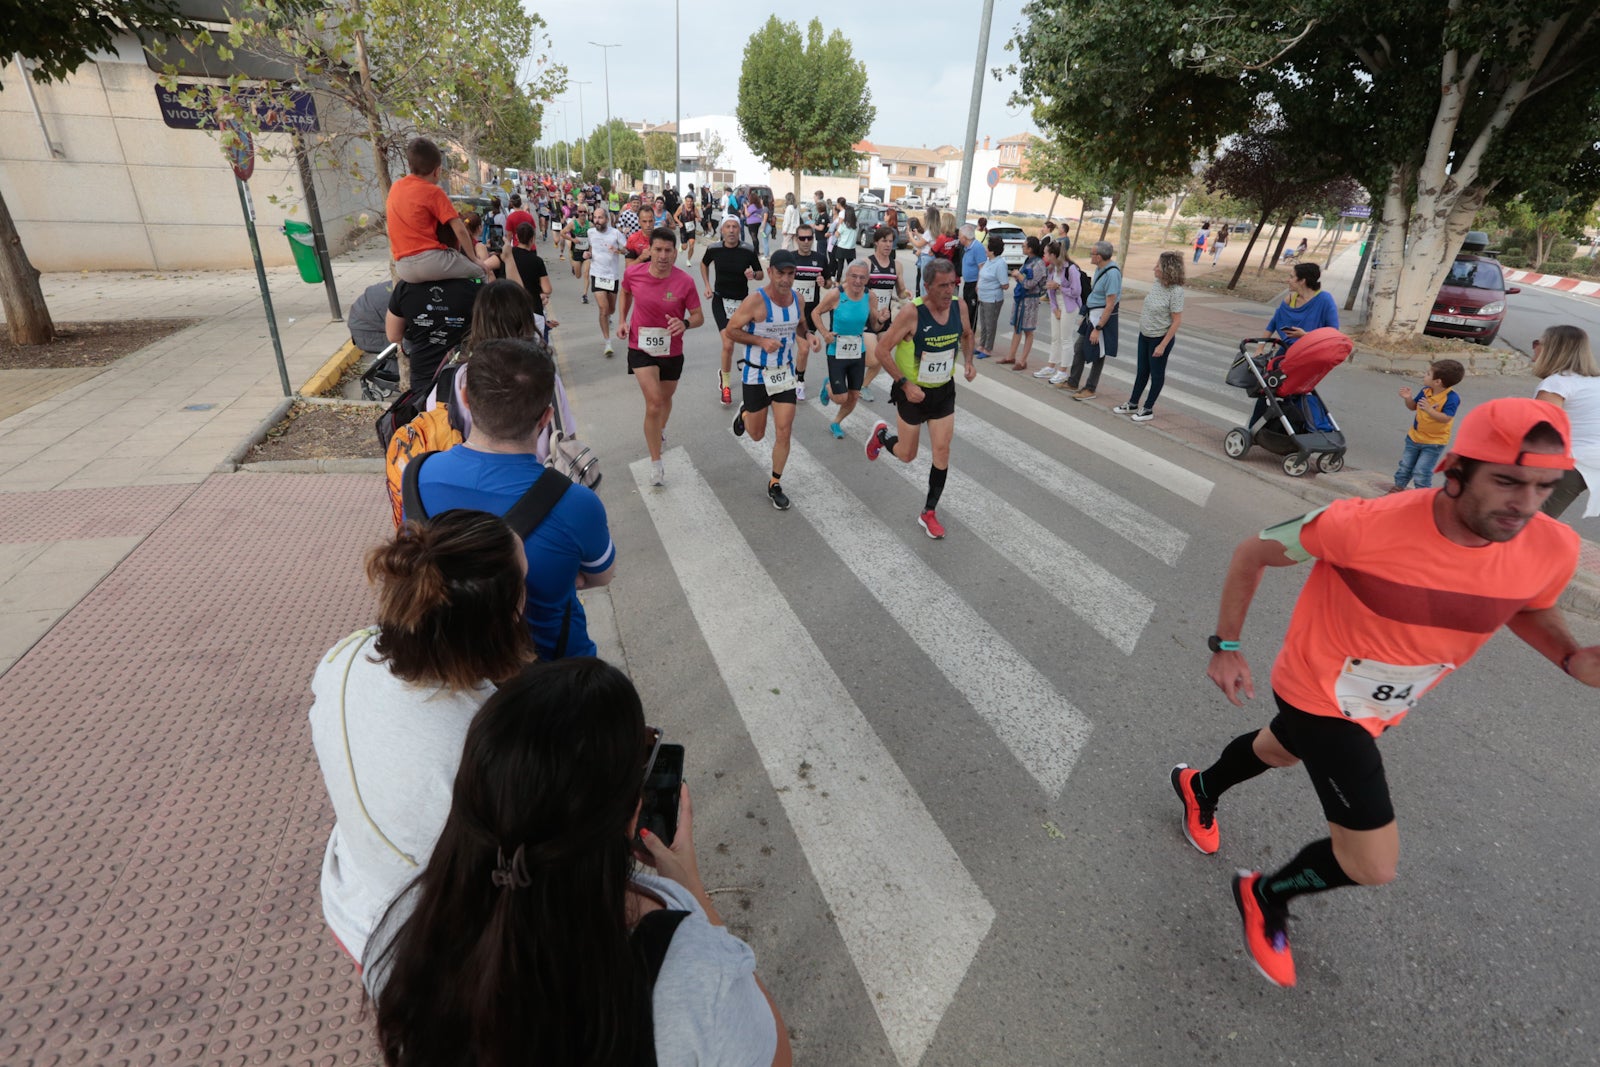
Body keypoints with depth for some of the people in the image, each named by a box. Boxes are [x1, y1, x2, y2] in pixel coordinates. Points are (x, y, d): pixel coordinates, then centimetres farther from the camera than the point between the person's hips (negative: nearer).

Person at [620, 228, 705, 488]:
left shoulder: (685, 281, -17)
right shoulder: (633, 273, -12)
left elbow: (699, 317, -11)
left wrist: (685, 323, -32)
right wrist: (622, 319, 5)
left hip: (671, 350, 1)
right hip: (641, 348, -1)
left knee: (665, 398, 22)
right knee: (654, 402, -15)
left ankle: (660, 431, 57)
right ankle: (656, 463, -5)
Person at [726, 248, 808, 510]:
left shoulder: (798, 299, -3)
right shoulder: (756, 301, -20)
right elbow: (731, 331, -13)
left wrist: (803, 339, -7)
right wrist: (761, 341, -25)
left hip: (786, 372, 4)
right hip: (756, 374, -3)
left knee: (783, 432, -2)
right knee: (757, 434, 11)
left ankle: (775, 484, 15)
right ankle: (744, 413, 48)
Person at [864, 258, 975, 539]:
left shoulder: (959, 307, -7)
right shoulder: (911, 312, -24)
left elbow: (966, 334, 16)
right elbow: (882, 350, -20)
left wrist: (969, 361, -1)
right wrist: (905, 383, -23)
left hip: (944, 391, 4)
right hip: (913, 391, -4)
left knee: (942, 450, -2)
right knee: (906, 455, 8)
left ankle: (929, 513, 13)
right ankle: (880, 435, 44)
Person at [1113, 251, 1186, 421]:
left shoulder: (1175, 291, -22)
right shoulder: (1157, 283, -2)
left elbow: (1177, 321, -20)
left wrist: (1163, 345, -20)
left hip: (1160, 338, -7)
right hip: (1144, 335, 7)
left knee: (1156, 373, 9)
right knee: (1142, 370, 18)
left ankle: (1148, 409, 21)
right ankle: (1133, 404, 32)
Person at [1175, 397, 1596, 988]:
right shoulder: (1364, 525, -36)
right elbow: (1252, 553, -18)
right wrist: (1226, 646, -14)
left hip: (1382, 705, 6)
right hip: (1317, 696, -6)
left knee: (1279, 749, 33)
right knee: (1373, 864, -7)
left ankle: (1200, 788, 65)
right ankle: (1265, 896, 24)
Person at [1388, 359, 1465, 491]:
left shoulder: (1452, 397, -23)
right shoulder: (1425, 391, -5)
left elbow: (1446, 418, -31)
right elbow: (1413, 406, 9)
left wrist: (1429, 410, -43)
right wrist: (1408, 398, -11)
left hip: (1434, 442, -6)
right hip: (1414, 436, 6)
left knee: (1421, 472, -4)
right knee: (1405, 466, 18)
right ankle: (1398, 487, 33)